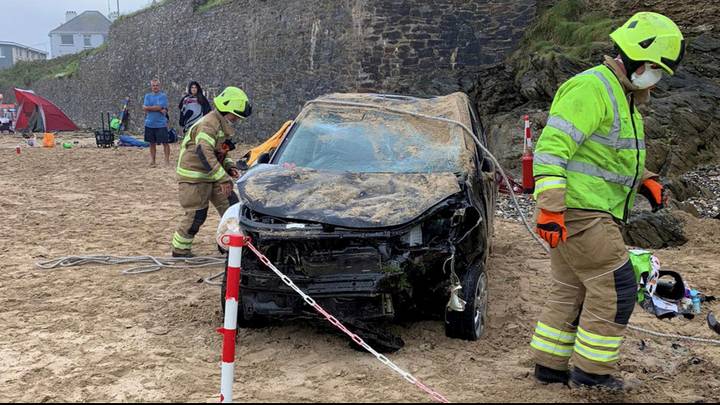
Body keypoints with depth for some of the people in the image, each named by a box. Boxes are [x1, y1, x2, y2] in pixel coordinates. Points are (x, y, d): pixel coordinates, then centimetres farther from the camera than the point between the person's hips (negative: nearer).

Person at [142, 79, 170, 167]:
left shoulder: (163, 96, -3)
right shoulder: (147, 96, 9)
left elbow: (159, 107, -16)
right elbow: (144, 108, -4)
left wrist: (149, 108, -5)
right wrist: (159, 110, -11)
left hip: (161, 124, -4)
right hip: (149, 124, 4)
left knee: (164, 142, -2)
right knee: (152, 143, 11)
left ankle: (167, 160, 3)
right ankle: (152, 161, 18)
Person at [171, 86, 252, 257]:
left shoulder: (222, 125, 11)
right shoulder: (209, 124, -22)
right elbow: (204, 153, -35)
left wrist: (228, 166, 3)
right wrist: (223, 178, -38)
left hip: (210, 176, 10)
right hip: (194, 177, -10)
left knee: (231, 206, 5)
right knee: (196, 216, -5)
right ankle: (180, 250, 12)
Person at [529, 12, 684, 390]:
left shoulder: (621, 96, 18)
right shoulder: (591, 88, -16)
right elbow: (552, 146, -23)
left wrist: (644, 180, 14)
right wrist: (550, 208, -28)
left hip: (592, 214, 10)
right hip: (579, 213, -10)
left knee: (570, 290, 14)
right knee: (615, 288, -3)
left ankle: (549, 365, 23)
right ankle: (591, 371, 8)